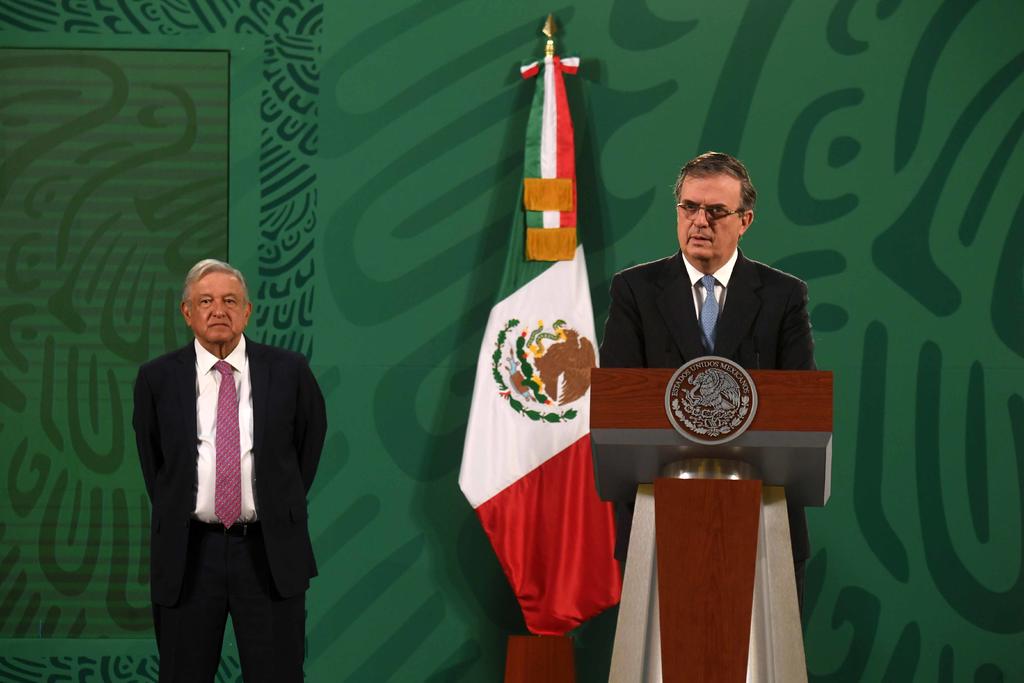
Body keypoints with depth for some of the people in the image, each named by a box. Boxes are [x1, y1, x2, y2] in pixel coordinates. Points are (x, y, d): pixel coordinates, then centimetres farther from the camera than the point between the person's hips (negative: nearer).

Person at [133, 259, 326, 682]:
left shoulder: (288, 371, -1)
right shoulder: (157, 378, 1)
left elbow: (311, 440, 14)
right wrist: (173, 515, 13)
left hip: (271, 551, -1)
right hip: (186, 553, 1)